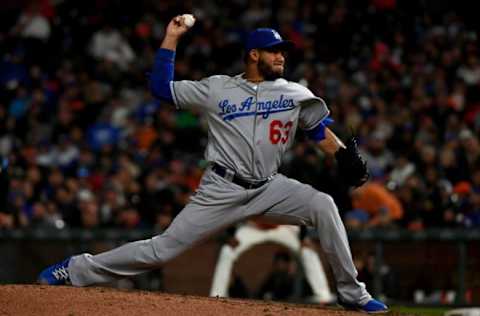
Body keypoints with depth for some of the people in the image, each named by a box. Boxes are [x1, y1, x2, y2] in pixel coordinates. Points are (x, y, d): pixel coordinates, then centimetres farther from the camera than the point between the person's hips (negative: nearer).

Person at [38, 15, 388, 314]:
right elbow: (161, 87, 1)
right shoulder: (217, 89, 0)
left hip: (270, 188, 2)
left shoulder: (294, 94, 4)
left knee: (323, 205, -20)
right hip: (222, 190, -2)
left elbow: (320, 129, 11)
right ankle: (76, 270, 5)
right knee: (164, 248, -6)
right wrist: (171, 38, -3)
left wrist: (346, 157, -7)